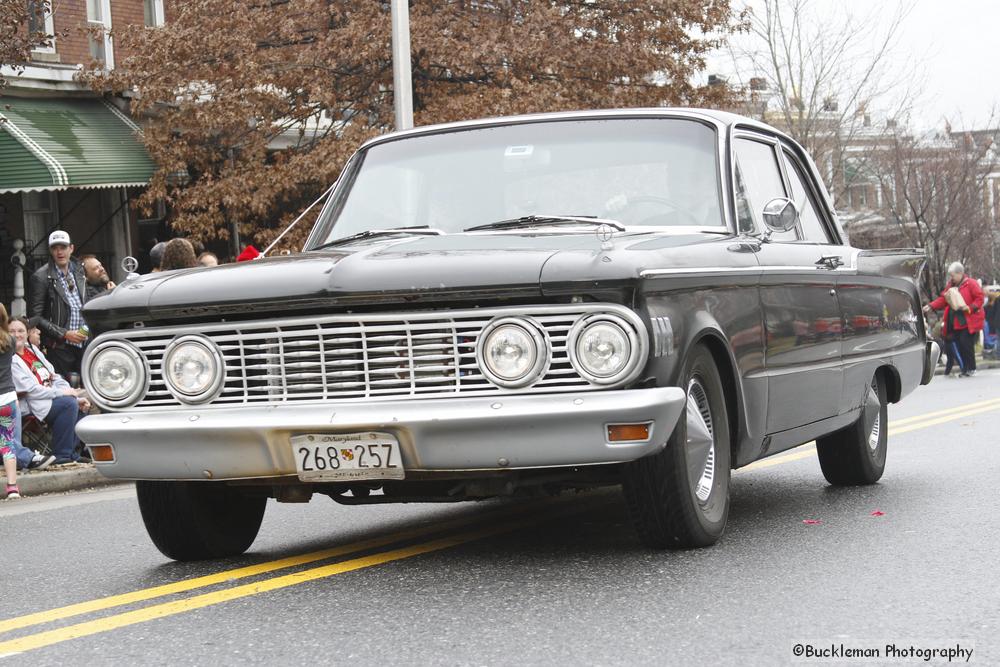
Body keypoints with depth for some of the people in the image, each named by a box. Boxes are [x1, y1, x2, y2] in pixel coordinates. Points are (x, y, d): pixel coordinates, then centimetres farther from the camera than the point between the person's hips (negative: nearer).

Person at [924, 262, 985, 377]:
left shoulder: (971, 284, -6)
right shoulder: (951, 286, 15)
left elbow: (980, 298, -9)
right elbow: (943, 300, 13)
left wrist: (970, 307, -22)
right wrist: (931, 306, 0)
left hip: (968, 322, -7)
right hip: (955, 323, 7)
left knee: (966, 343, -13)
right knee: (960, 346, 4)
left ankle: (971, 368, -2)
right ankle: (965, 368, 12)